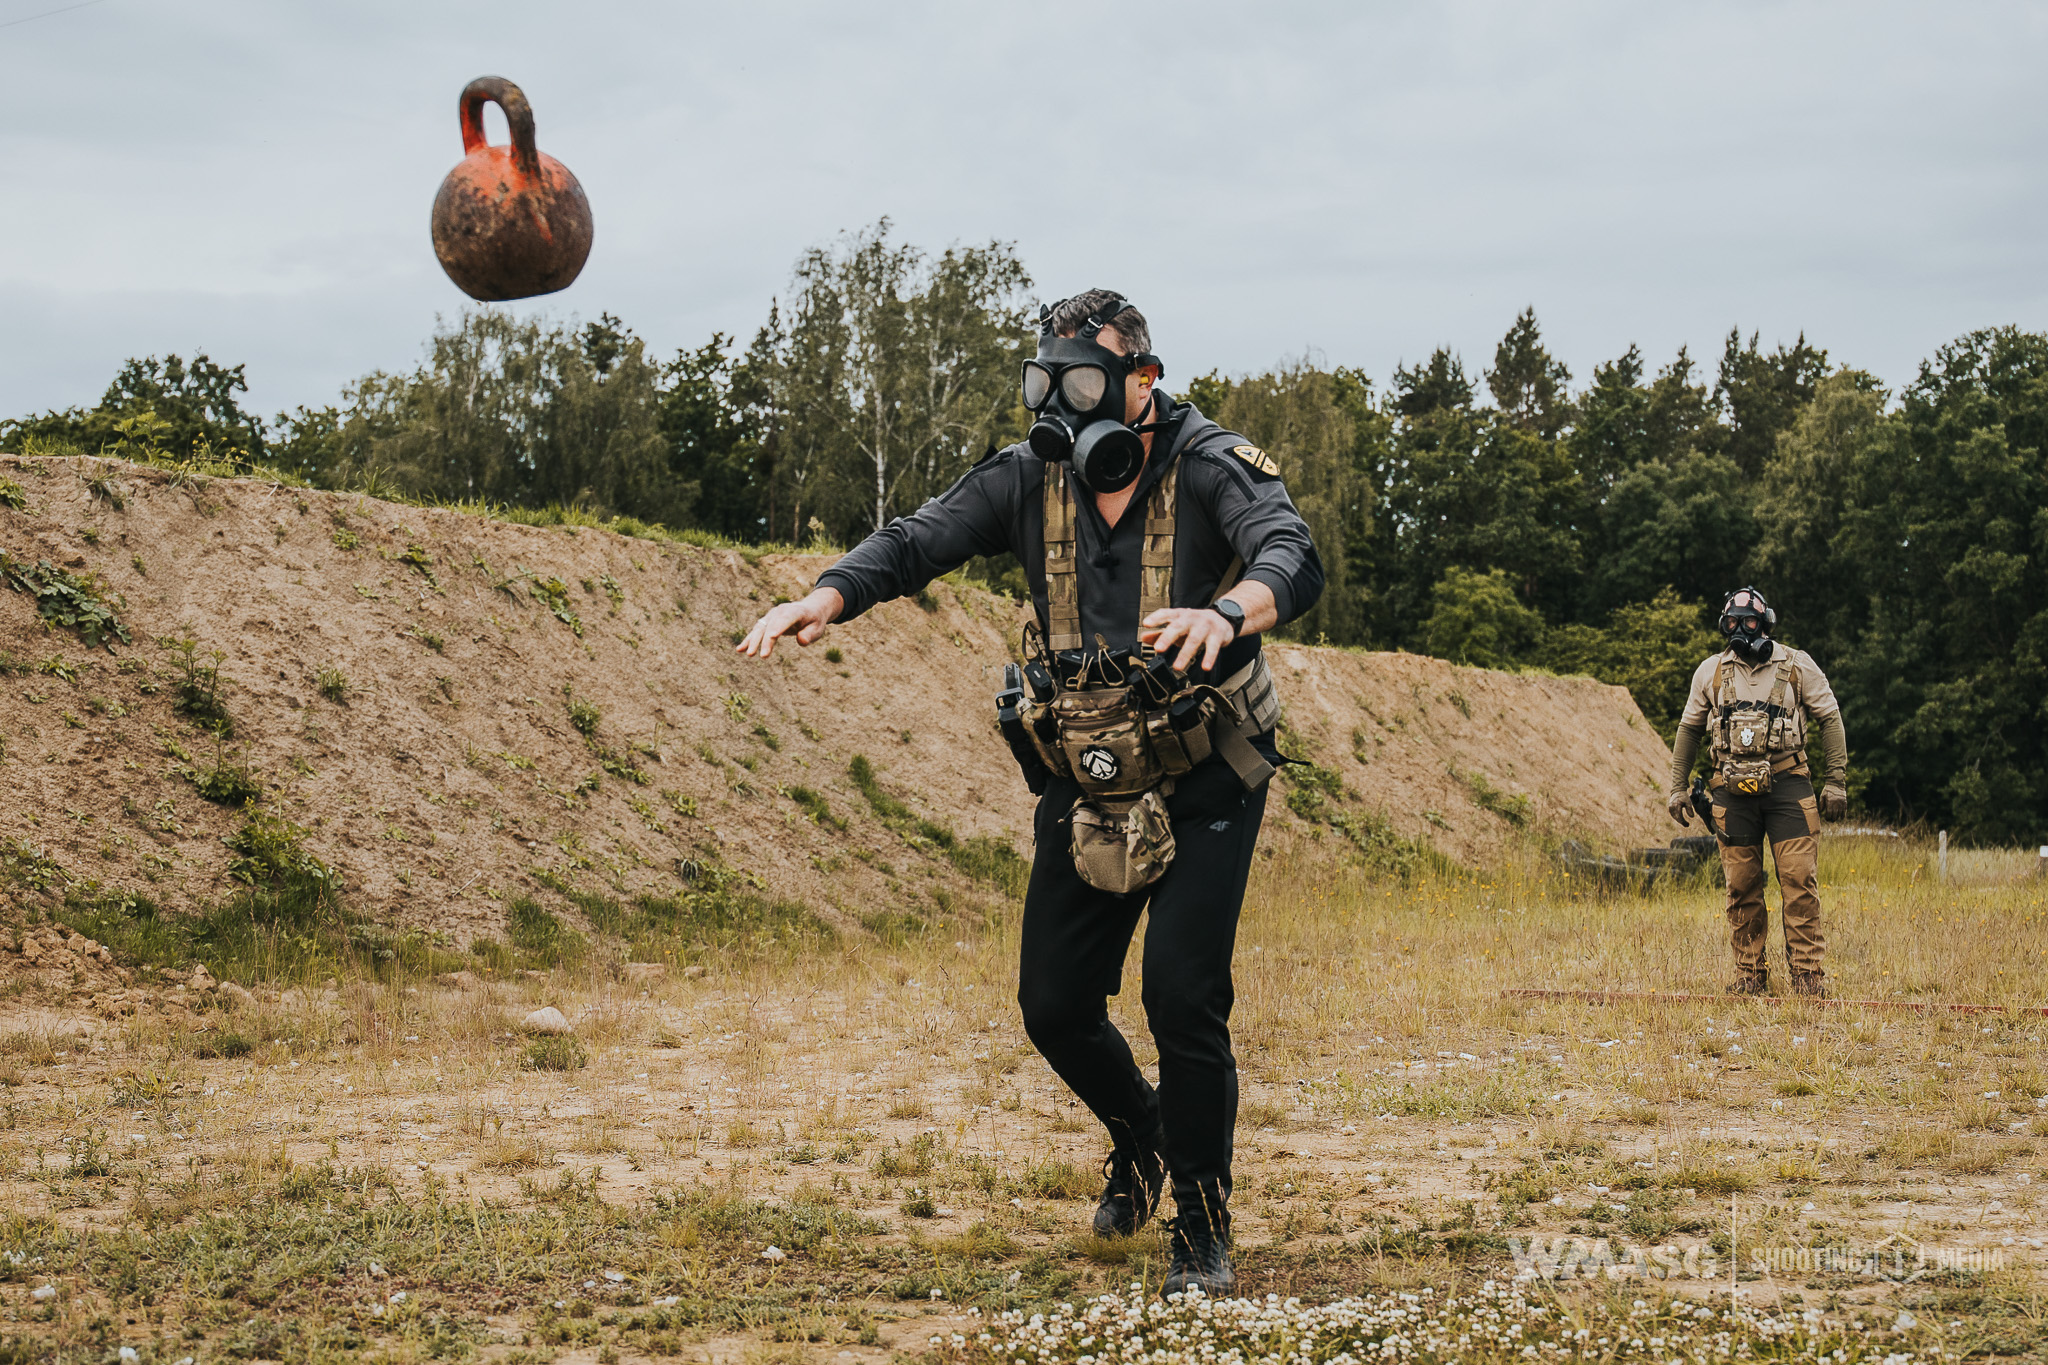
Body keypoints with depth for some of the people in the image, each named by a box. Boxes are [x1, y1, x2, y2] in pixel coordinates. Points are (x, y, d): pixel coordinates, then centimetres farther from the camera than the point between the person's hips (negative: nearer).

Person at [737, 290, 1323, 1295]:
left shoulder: (1211, 470, -18)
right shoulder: (1029, 478, -5)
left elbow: (1293, 561, -36)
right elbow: (915, 542, -14)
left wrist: (1226, 611, -59)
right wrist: (826, 597, -35)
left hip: (1203, 791, -4)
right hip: (1084, 795, 4)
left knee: (1180, 992, -17)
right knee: (1055, 1006, 5)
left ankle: (1203, 1226, 3)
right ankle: (1140, 1134, 38)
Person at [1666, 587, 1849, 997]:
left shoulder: (1797, 665, 4)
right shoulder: (1710, 672, 10)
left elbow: (1830, 719, 7)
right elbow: (1689, 729, 19)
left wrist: (1836, 781, 1)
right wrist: (1678, 787, 14)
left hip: (1787, 784, -2)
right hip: (1733, 792, 2)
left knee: (1800, 880, -9)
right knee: (1742, 887, 3)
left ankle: (1808, 971, -5)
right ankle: (1749, 975, 9)